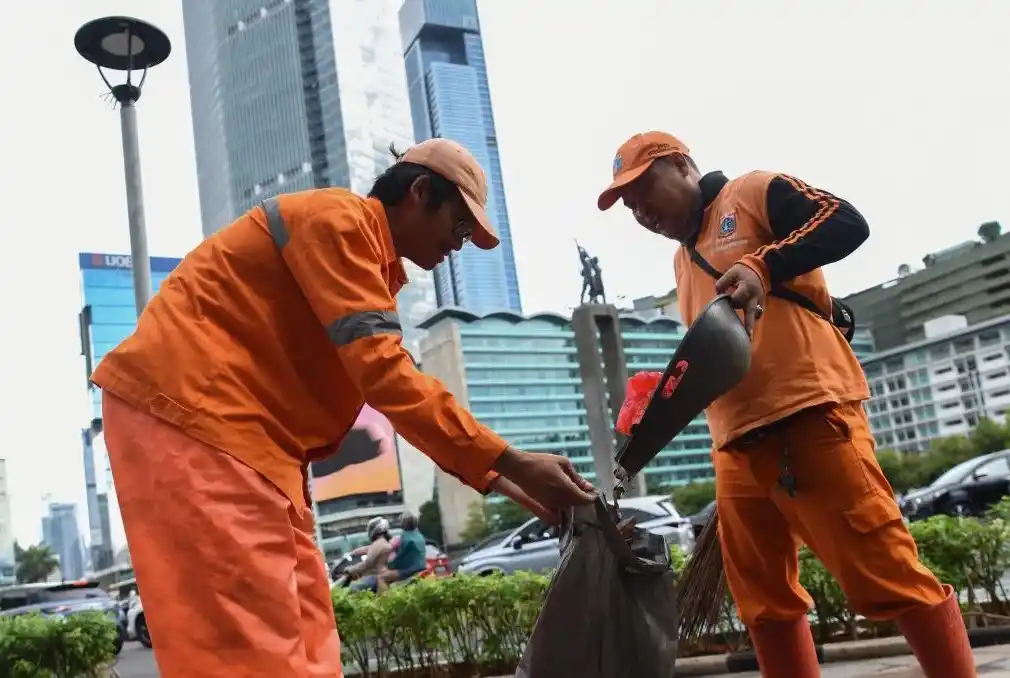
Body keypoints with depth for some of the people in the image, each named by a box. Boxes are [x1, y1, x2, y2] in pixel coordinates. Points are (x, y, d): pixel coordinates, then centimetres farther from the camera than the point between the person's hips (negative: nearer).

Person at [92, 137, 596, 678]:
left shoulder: (371, 265, 21)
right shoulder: (337, 218, -11)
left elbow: (386, 378, 18)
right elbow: (383, 372, -21)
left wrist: (498, 480, 10)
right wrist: (511, 462, -19)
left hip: (248, 426, 10)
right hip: (188, 407, -10)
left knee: (300, 634, 7)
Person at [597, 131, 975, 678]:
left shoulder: (755, 192, 5)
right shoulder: (683, 260, 27)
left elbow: (848, 223, -9)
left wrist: (762, 266, -20)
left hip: (810, 414, -8)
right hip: (737, 443, 8)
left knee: (887, 575, -9)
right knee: (765, 602, 7)